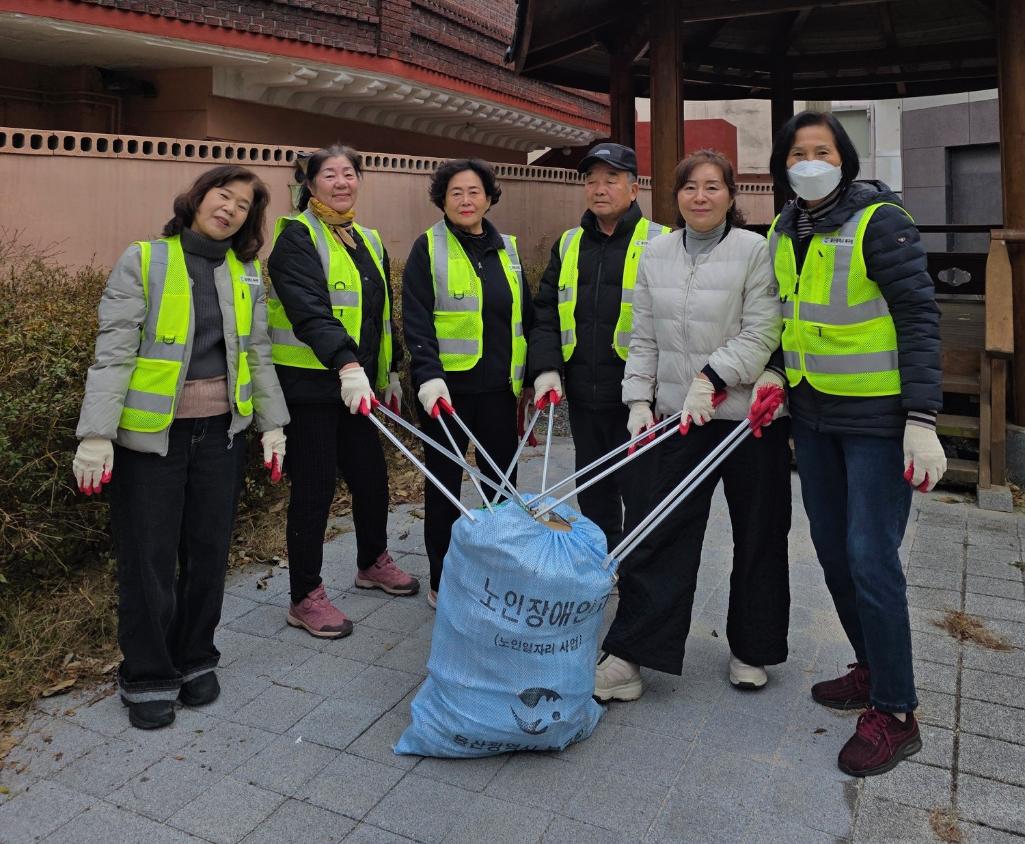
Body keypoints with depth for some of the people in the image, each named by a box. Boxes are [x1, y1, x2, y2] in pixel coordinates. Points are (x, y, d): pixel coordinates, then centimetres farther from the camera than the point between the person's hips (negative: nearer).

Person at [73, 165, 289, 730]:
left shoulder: (247, 273, 8)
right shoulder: (144, 261, -5)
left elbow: (258, 354, 12)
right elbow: (113, 353, -10)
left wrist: (272, 424, 8)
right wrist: (96, 434, -16)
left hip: (221, 432, 4)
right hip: (150, 433, -4)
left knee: (210, 551, 11)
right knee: (148, 558, 4)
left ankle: (194, 660, 30)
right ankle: (148, 677, 22)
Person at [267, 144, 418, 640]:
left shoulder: (368, 241, 15)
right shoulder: (297, 237, -9)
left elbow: (380, 316, 23)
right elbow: (310, 310, -25)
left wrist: (390, 372, 22)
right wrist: (347, 365, -38)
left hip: (357, 383, 7)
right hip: (309, 384, -7)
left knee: (372, 476, 15)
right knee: (315, 487, -1)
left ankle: (373, 563, 39)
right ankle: (305, 598, 13)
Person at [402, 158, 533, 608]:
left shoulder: (507, 249, 11)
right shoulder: (428, 248, -2)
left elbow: (526, 316, 15)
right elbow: (415, 319, -10)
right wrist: (428, 376, -22)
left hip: (499, 386, 4)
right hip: (447, 386, -4)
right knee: (444, 483, 6)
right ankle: (442, 582, 19)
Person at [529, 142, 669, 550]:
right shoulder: (568, 244, 13)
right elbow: (545, 313, 11)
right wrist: (546, 368, -2)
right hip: (582, 395, 5)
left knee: (640, 494, 3)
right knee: (593, 493, 17)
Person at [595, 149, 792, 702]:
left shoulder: (754, 251, -6)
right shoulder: (656, 254, 7)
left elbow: (761, 333, -13)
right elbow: (643, 339, 9)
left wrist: (711, 377, -21)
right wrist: (640, 399, 2)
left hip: (750, 414, -3)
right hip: (681, 418, 3)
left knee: (758, 536, 10)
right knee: (663, 534, 3)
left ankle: (752, 650, 29)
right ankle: (630, 654, 8)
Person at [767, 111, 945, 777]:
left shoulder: (880, 221, -12)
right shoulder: (784, 231, 9)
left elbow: (920, 319, -14)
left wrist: (922, 421, -20)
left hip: (877, 420, -7)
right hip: (813, 418, 7)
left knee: (870, 559, -7)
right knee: (833, 551, 14)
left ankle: (895, 713, 8)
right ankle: (872, 669, 33)